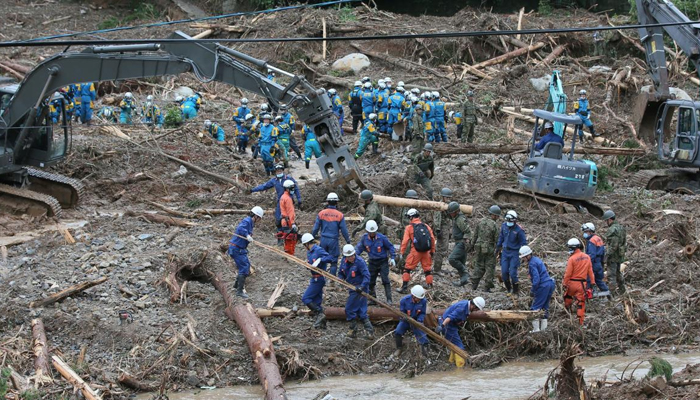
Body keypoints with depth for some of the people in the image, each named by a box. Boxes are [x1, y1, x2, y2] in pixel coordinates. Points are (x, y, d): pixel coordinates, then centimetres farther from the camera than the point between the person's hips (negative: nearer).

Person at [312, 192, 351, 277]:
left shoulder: (321, 213, -4)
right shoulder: (340, 215, -8)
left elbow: (316, 227, 0)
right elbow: (344, 230, -3)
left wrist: (313, 236, 16)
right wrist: (348, 240, 10)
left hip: (323, 239, 2)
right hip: (334, 240, -2)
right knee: (333, 261, 6)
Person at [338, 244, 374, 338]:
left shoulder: (359, 261, -18)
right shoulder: (344, 261, 5)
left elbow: (366, 276, -22)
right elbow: (341, 273, 16)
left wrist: (362, 286, -33)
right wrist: (341, 279, -6)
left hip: (359, 288, -8)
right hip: (352, 288, 8)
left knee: (350, 309, -4)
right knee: (361, 311, 10)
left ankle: (353, 330, 10)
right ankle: (369, 330, 15)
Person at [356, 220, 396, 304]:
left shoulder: (382, 238, -14)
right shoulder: (364, 238, -4)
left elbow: (390, 247, -4)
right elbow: (359, 248, 7)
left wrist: (392, 258, -8)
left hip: (383, 262, -4)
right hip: (372, 262, 4)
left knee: (385, 280, -13)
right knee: (370, 281, 6)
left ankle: (389, 299, -11)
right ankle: (373, 299, 19)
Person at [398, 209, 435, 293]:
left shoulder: (409, 227, -3)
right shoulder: (426, 227, 8)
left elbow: (405, 241, -7)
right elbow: (432, 239, 8)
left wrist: (401, 253, -1)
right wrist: (432, 251, 18)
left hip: (415, 251, -3)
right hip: (426, 251, 4)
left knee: (407, 269, 7)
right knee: (428, 269, 16)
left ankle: (405, 287, 3)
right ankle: (430, 286, 18)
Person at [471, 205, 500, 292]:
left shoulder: (481, 222, 1)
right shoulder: (494, 225, -15)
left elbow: (475, 235, 7)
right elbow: (497, 239, -12)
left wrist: (474, 245, 18)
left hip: (479, 248, 5)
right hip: (489, 249, -5)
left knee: (478, 266, 14)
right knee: (489, 268, 5)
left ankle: (474, 285, 12)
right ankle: (487, 288, 6)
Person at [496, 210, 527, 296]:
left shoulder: (519, 230, -17)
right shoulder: (504, 225, -2)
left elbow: (523, 243, -9)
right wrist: (498, 248, 19)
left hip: (514, 253, -5)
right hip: (505, 251, 5)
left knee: (513, 273, -8)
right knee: (504, 272, 4)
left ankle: (516, 291, 9)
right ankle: (508, 289, 24)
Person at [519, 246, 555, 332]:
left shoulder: (532, 264, -14)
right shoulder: (537, 259, 14)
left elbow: (536, 279, -21)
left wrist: (532, 291, -13)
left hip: (543, 286, -9)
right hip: (550, 284, 9)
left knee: (535, 307, -1)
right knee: (544, 307, 17)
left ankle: (536, 329, -1)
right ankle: (543, 328, 21)